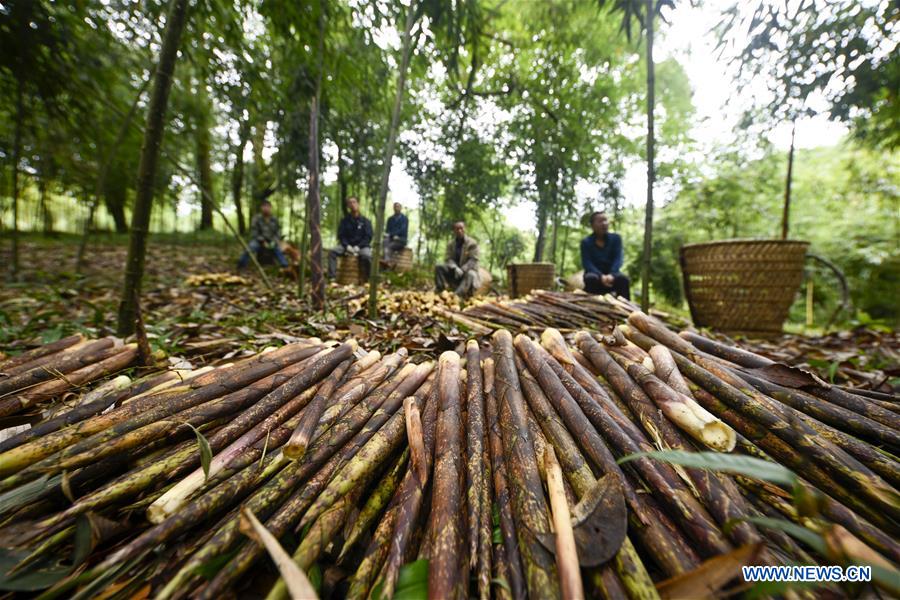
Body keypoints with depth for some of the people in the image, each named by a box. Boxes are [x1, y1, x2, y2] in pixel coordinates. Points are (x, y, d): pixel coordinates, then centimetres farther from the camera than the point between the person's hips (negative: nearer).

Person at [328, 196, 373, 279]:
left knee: (367, 255, -37)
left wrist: (358, 247, -15)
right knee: (332, 251, -24)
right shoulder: (344, 221, 11)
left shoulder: (366, 221, 4)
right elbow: (341, 235, 8)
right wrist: (347, 246, -11)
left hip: (362, 246, -3)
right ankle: (331, 276, -25)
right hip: (347, 246, 3)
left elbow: (368, 237, -1)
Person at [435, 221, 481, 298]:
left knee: (470, 274, -39)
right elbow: (448, 259, -4)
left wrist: (462, 269, -25)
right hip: (454, 270, 4)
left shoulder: (472, 243, -5)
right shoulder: (450, 244, 5)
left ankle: (457, 295, -57)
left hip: (468, 270, -4)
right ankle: (441, 291, -30)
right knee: (438, 267, -16)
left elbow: (473, 260, -12)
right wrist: (455, 268, -24)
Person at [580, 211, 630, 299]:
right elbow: (587, 263, -12)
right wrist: (601, 276, -29)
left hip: (611, 276, 2)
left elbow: (617, 259, -7)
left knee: (623, 279, -30)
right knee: (591, 278, -36)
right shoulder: (586, 242, -1)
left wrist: (611, 275, -26)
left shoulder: (615, 238, 5)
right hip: (595, 274, -2)